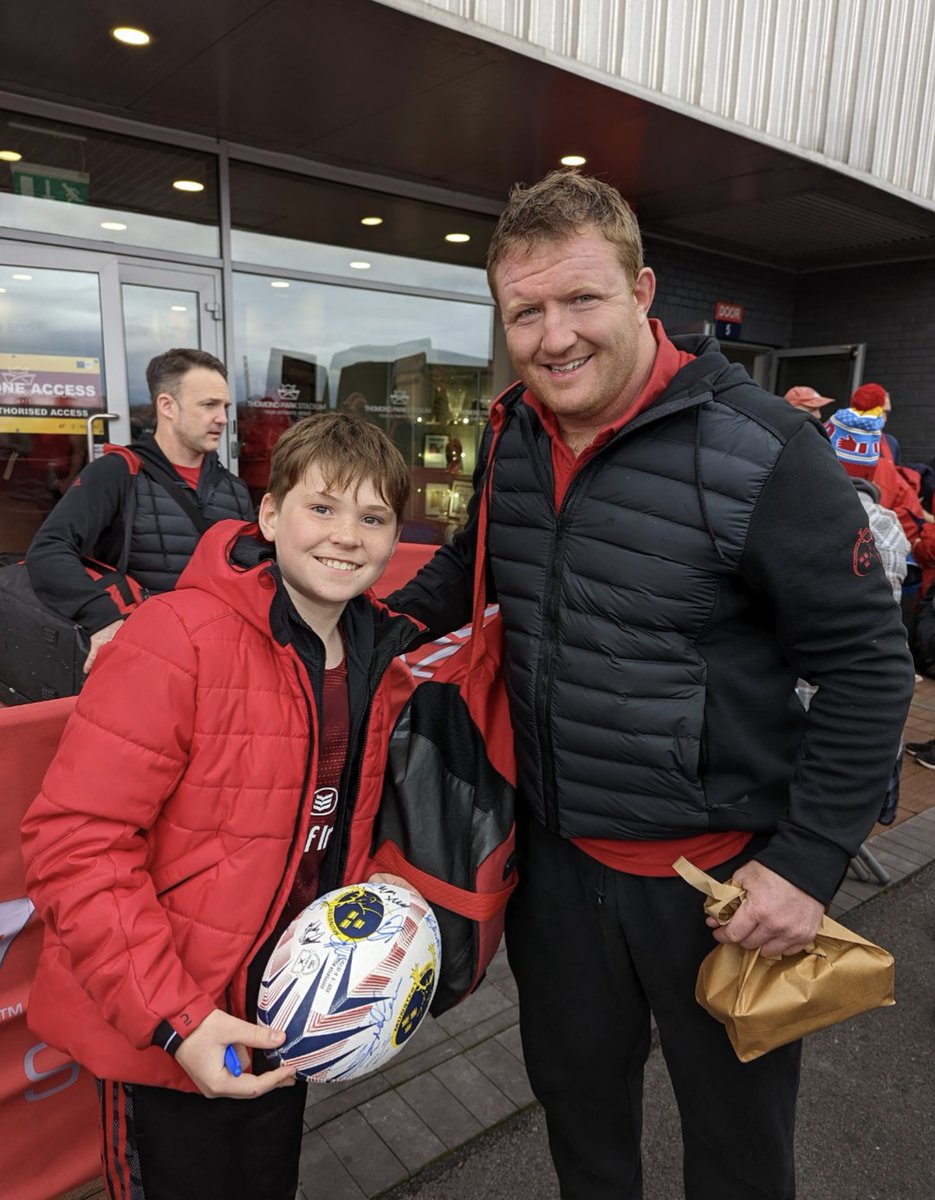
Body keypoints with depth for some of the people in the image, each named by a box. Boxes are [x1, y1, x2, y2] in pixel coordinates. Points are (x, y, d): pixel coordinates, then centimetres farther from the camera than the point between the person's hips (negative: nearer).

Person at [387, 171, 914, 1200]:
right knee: (574, 1092, 28)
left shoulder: (761, 449, -20)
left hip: (717, 871, -4)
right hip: (555, 850, 5)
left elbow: (868, 666, -15)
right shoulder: (511, 436, -1)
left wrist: (808, 862, -16)